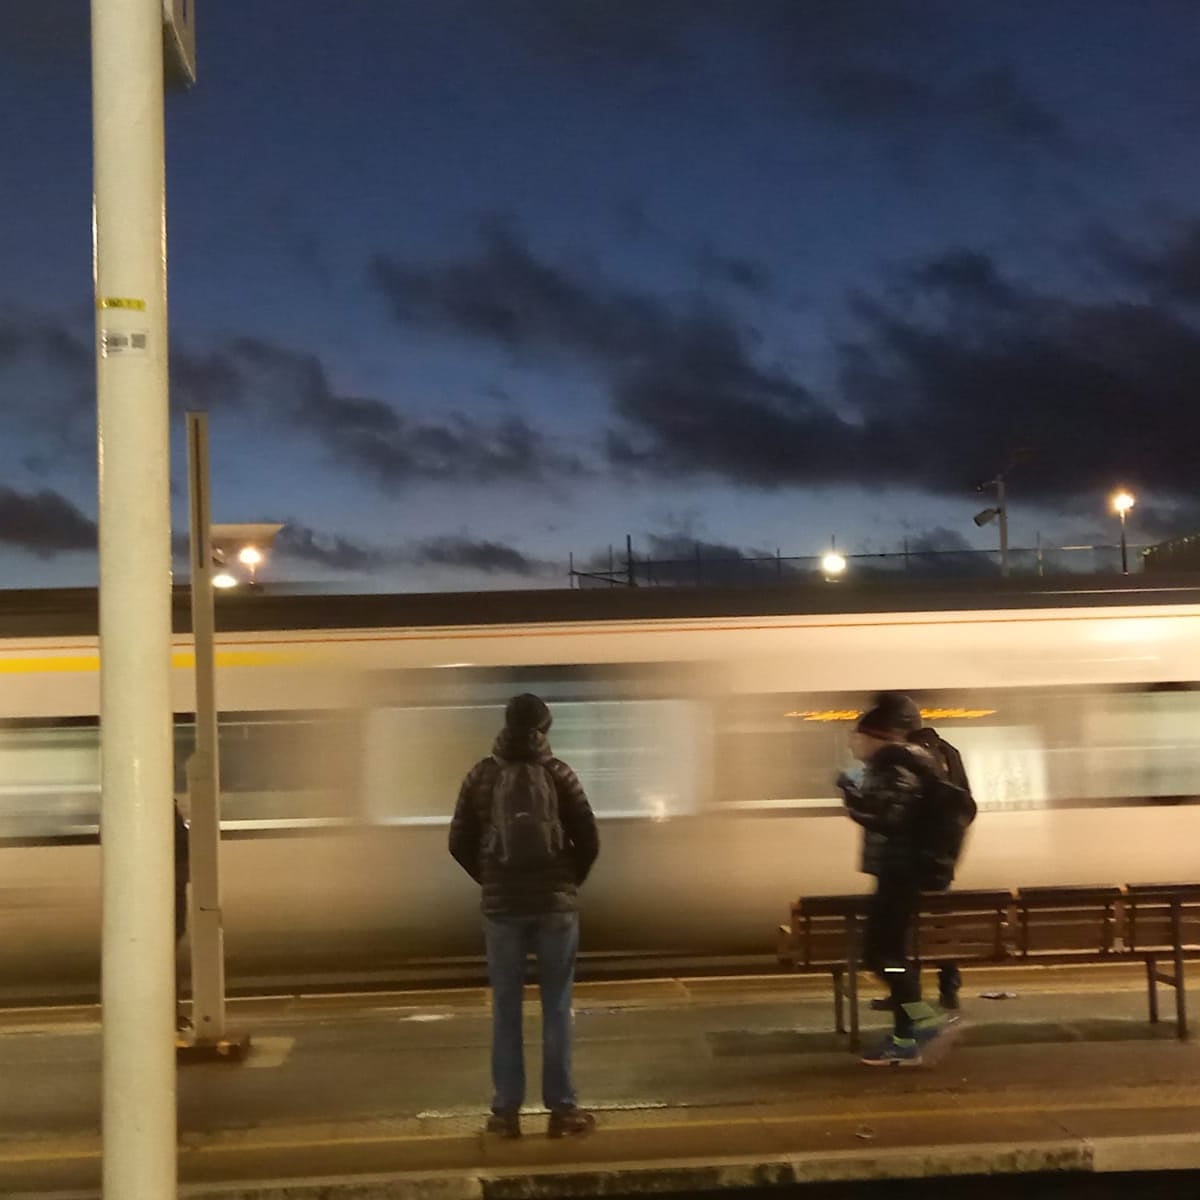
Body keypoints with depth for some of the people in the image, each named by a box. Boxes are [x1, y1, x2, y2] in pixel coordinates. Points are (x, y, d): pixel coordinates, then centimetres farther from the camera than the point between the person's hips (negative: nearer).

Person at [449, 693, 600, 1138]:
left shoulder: (481, 775, -1)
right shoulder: (558, 773, -4)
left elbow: (459, 842, 2)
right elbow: (588, 841, -3)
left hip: (501, 906, 1)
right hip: (556, 904, -1)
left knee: (506, 1008, 8)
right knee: (557, 1007, 6)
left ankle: (506, 1110, 10)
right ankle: (561, 1108, 8)